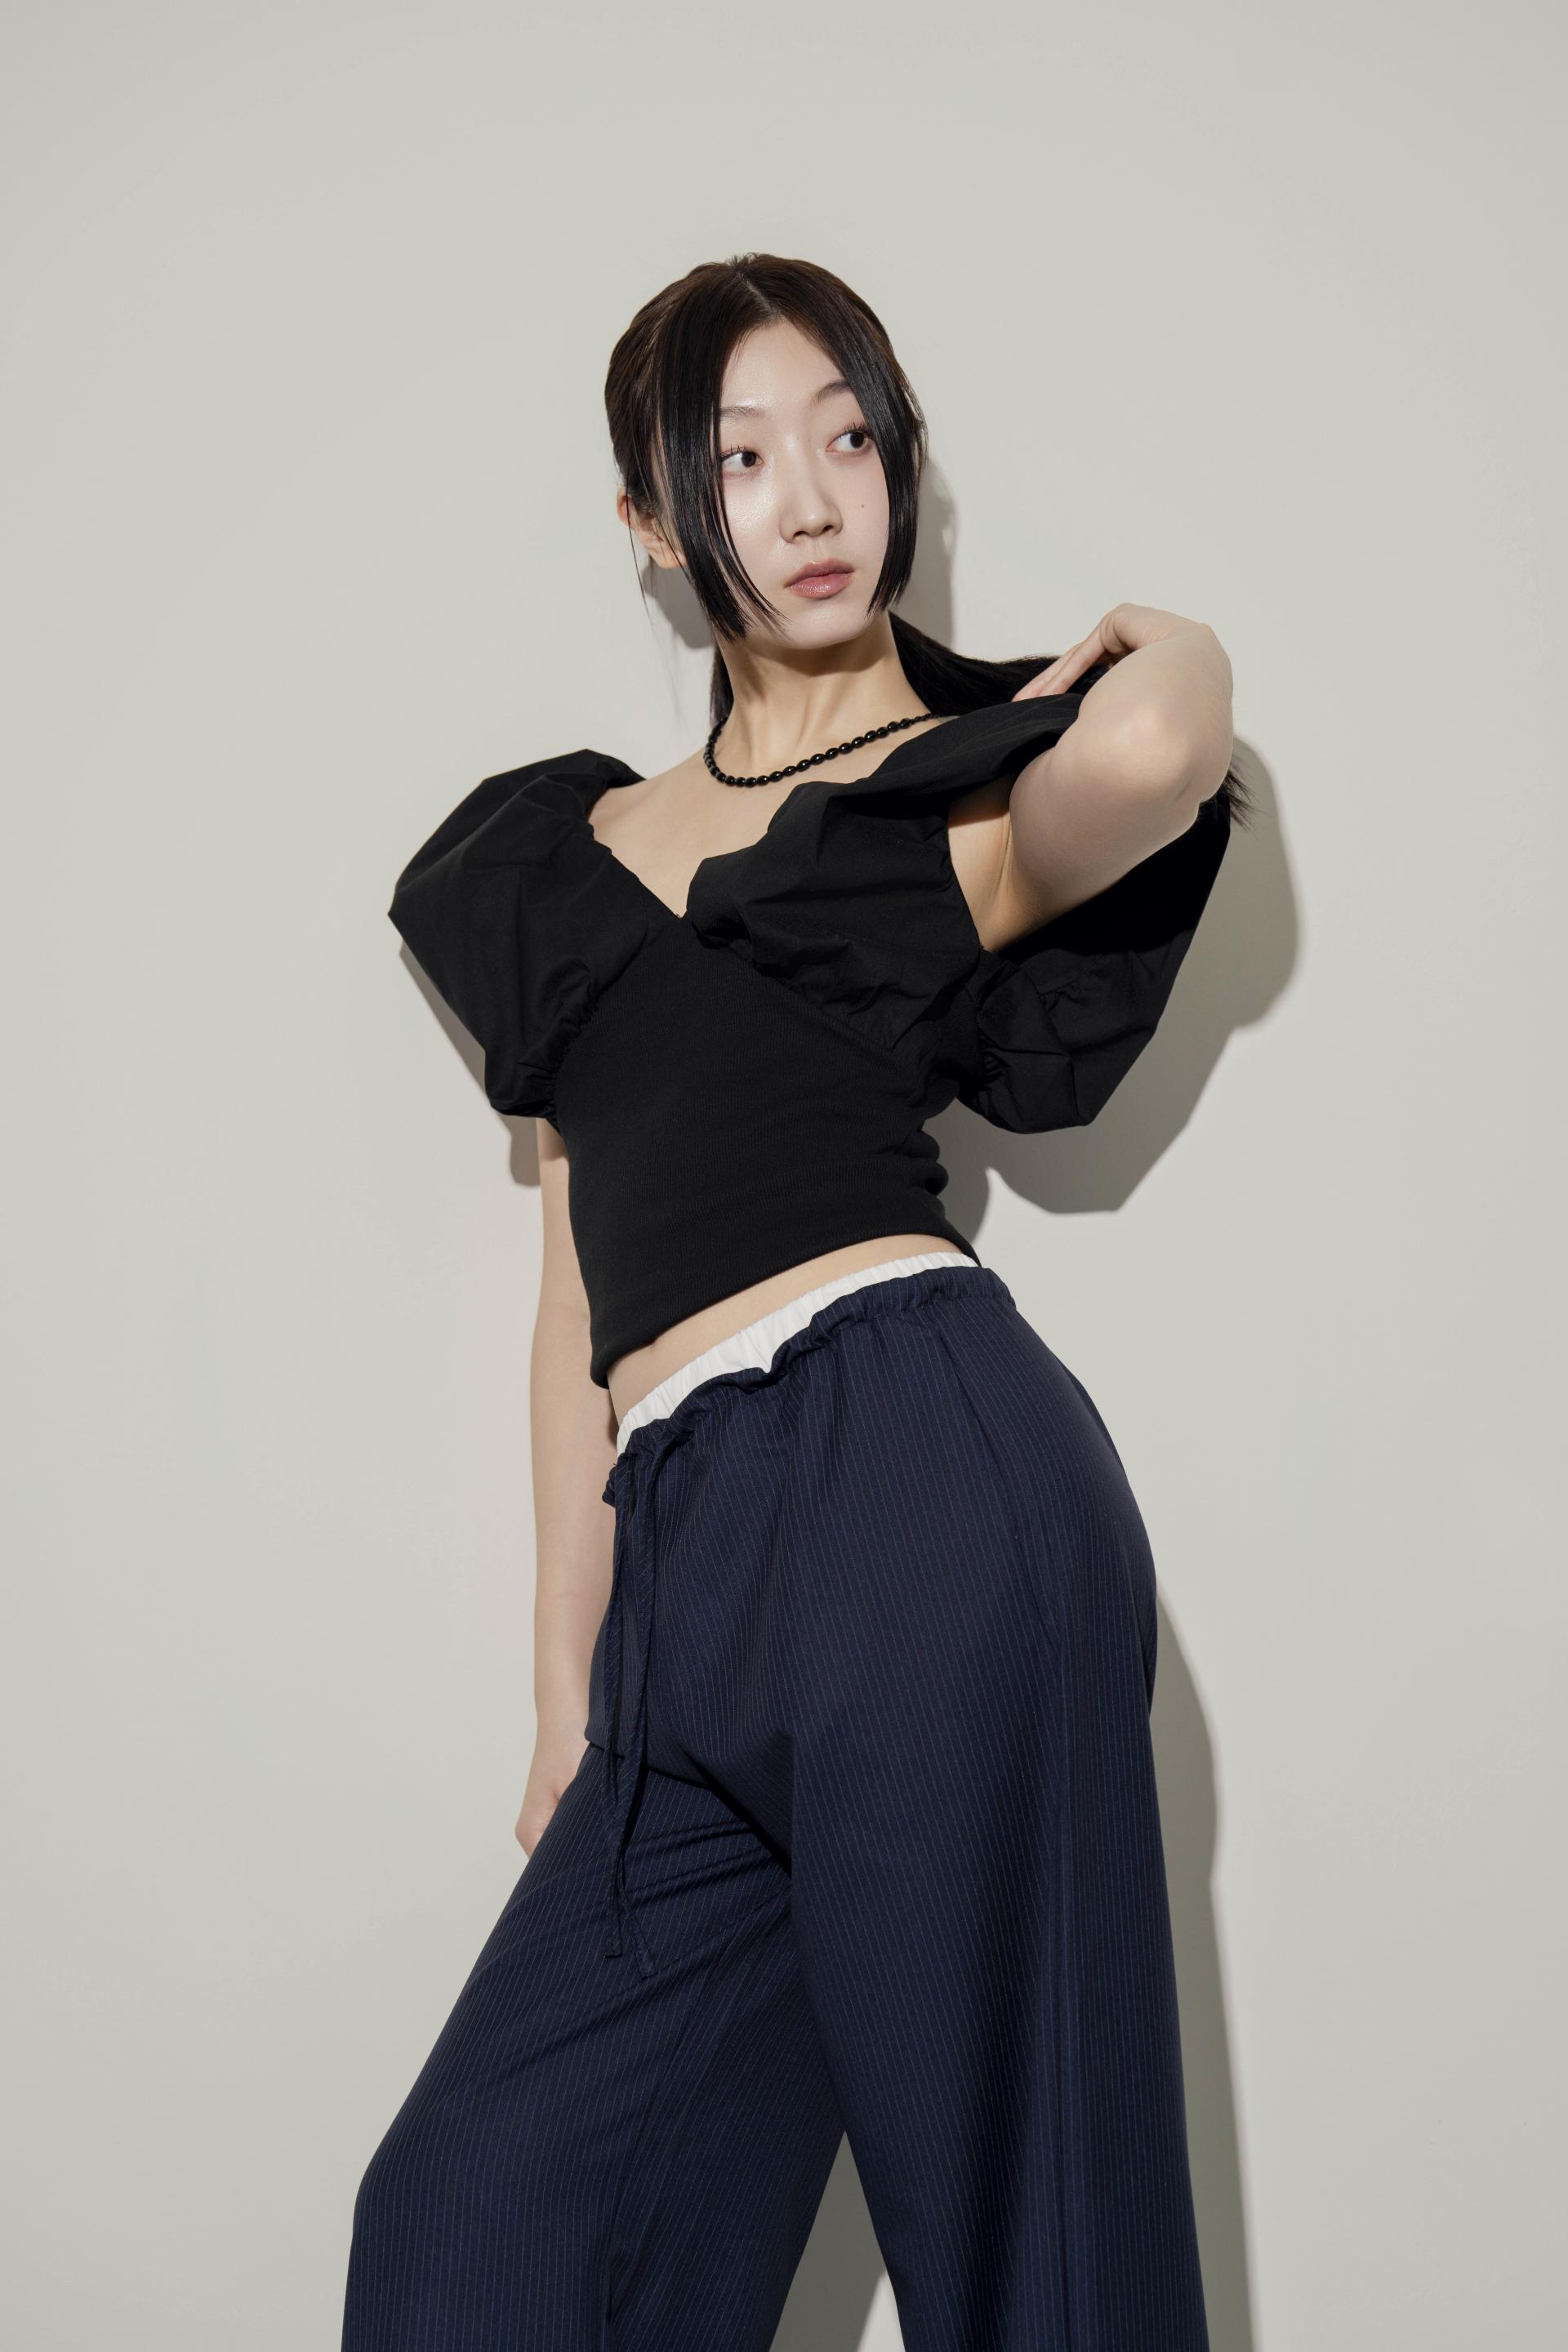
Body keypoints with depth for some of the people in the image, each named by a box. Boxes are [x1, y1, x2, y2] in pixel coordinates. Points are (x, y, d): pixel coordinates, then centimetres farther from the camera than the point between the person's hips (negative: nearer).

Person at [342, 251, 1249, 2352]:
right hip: (691, 1552, 5)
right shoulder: (583, 846, 22)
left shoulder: (974, 799, 7)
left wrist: (1155, 659, 4)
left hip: (921, 1483, -5)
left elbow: (1160, 746, -20)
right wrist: (568, 1688, 17)